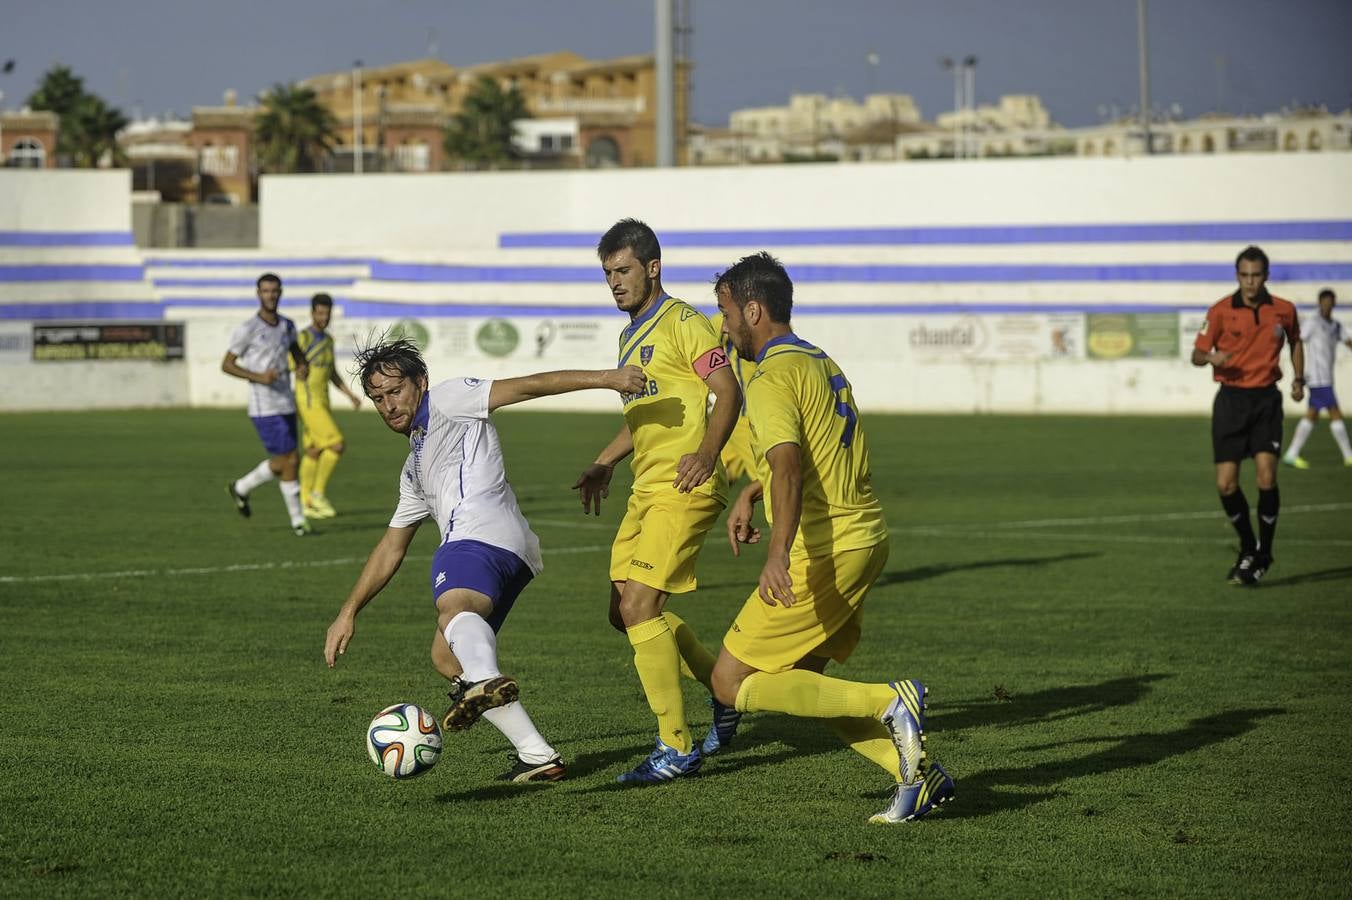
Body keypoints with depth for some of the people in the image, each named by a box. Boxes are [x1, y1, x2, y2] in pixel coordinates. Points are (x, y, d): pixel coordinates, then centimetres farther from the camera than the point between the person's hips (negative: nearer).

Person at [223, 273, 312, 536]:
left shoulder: (287, 325, 8)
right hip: (265, 408, -7)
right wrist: (258, 377, -20)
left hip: (286, 405, 7)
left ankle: (241, 487, 32)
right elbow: (226, 365, -6)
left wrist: (303, 367, 1)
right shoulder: (247, 330, -10)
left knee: (283, 462, 11)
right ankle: (298, 518, 4)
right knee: (286, 461, -7)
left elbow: (296, 352, 25)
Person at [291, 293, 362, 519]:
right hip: (308, 402, -9)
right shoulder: (302, 338, -14)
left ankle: (307, 504, 15)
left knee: (314, 451, 10)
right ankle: (318, 492, -5)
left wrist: (350, 394, 11)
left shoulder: (328, 339, 13)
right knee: (336, 445, -14)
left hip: (322, 402, 9)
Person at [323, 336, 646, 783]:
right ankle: (537, 755, 7)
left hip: (480, 534, -9)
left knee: (455, 609, -37)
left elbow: (526, 386, 4)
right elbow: (391, 548, 43)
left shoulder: (446, 400, 15)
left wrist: (604, 378, -8)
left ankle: (487, 682, -70)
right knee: (446, 657, 18)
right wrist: (349, 612, 40)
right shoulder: (415, 467, 39)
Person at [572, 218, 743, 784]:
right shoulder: (631, 335, 20)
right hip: (645, 490, 10)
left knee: (639, 607, -16)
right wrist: (603, 465, 24)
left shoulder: (682, 322, -8)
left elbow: (728, 391, -14)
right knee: (626, 613, 9)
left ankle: (677, 748, -9)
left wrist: (706, 455, -27)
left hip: (684, 488, -10)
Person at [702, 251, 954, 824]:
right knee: (800, 678, 18)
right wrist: (749, 493, 33)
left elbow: (789, 469, -30)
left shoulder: (772, 380, -15)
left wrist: (778, 554, -42)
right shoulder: (820, 363, 16)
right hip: (866, 536, 10)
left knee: (732, 683, -3)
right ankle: (915, 773, 8)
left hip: (824, 553, -10)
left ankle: (889, 703, -12)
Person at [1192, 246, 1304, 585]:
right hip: (1230, 400, 0)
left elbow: (1295, 341, 22)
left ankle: (1263, 554, 4)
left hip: (1266, 399, 0)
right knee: (1226, 484, -5)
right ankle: (1248, 547, 19)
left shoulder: (1284, 310, 1)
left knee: (1266, 477, -14)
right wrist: (1211, 357, -25)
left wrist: (1298, 379, 10)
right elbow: (1197, 355, -3)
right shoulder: (1221, 311, -5)